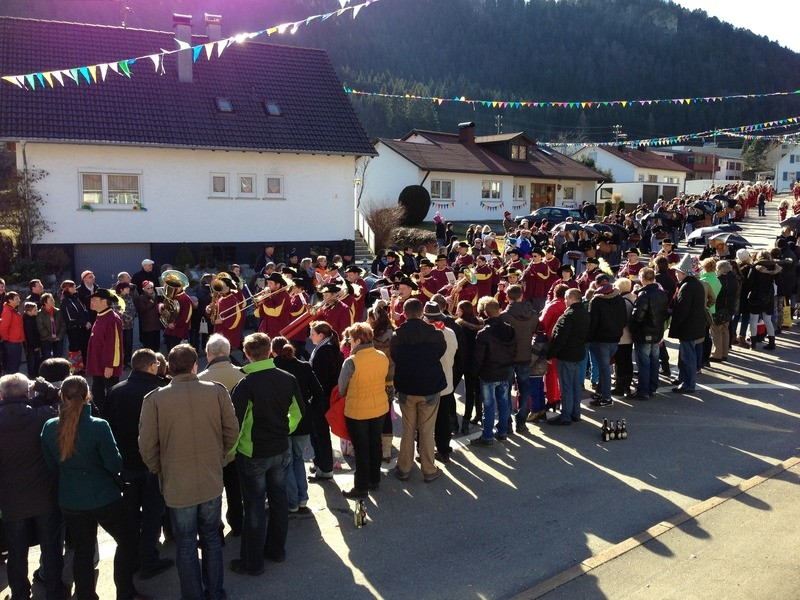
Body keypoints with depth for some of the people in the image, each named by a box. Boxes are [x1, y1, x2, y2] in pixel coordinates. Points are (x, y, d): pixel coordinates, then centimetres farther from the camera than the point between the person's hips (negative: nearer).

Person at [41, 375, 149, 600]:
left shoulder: (49, 428, -8)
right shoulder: (98, 426, -22)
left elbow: (51, 464, 6)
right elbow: (115, 464, -15)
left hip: (69, 500, 5)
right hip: (102, 497, -4)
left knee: (82, 550, 18)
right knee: (128, 539, 15)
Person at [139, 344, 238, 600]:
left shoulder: (154, 399, -13)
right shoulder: (217, 391, -9)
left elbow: (147, 446, -8)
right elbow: (232, 431, -2)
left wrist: (159, 471, 10)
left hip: (177, 485, -2)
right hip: (212, 482, 2)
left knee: (186, 545, 15)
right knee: (212, 538, 20)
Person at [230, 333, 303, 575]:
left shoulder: (246, 384, -21)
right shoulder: (288, 379, -4)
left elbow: (235, 422, -20)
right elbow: (298, 413, 6)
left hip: (253, 454, -5)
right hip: (281, 450, 5)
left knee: (254, 506, 6)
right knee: (278, 499, 18)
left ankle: (252, 562, 19)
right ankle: (276, 549, 35)